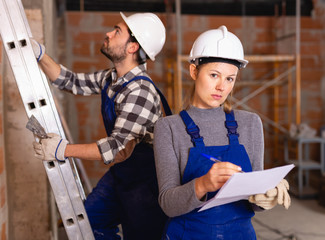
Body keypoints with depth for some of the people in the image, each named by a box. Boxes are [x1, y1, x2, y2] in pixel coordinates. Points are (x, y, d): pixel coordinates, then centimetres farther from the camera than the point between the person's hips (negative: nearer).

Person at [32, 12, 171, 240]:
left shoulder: (140, 92, -29)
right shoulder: (111, 78, 0)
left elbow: (120, 149, -33)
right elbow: (73, 82, 11)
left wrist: (63, 150, -31)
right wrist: (40, 55, 0)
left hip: (145, 182, -9)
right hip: (119, 174, 9)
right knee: (90, 221, 19)